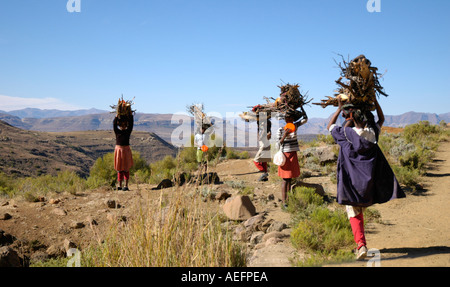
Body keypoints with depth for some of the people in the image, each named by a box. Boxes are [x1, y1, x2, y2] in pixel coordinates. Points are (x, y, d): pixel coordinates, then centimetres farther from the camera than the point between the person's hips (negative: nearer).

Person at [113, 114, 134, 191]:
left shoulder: (128, 131, 4)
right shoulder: (117, 132, 4)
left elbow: (131, 123, -5)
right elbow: (114, 124, -10)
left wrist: (130, 115, -9)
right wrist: (117, 116, -15)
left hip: (126, 150, -1)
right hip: (118, 150, 1)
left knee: (126, 169, 1)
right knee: (119, 169, 7)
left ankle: (126, 185, 4)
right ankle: (120, 185, 11)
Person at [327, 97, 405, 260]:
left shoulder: (346, 134, -12)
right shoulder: (372, 133, -3)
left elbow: (330, 127, 8)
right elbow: (381, 119, 20)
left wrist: (339, 109, 10)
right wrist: (375, 101, 17)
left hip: (351, 180, -4)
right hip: (368, 180, 4)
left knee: (354, 214, 1)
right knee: (360, 211, 20)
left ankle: (361, 245, -14)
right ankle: (360, 244, 27)